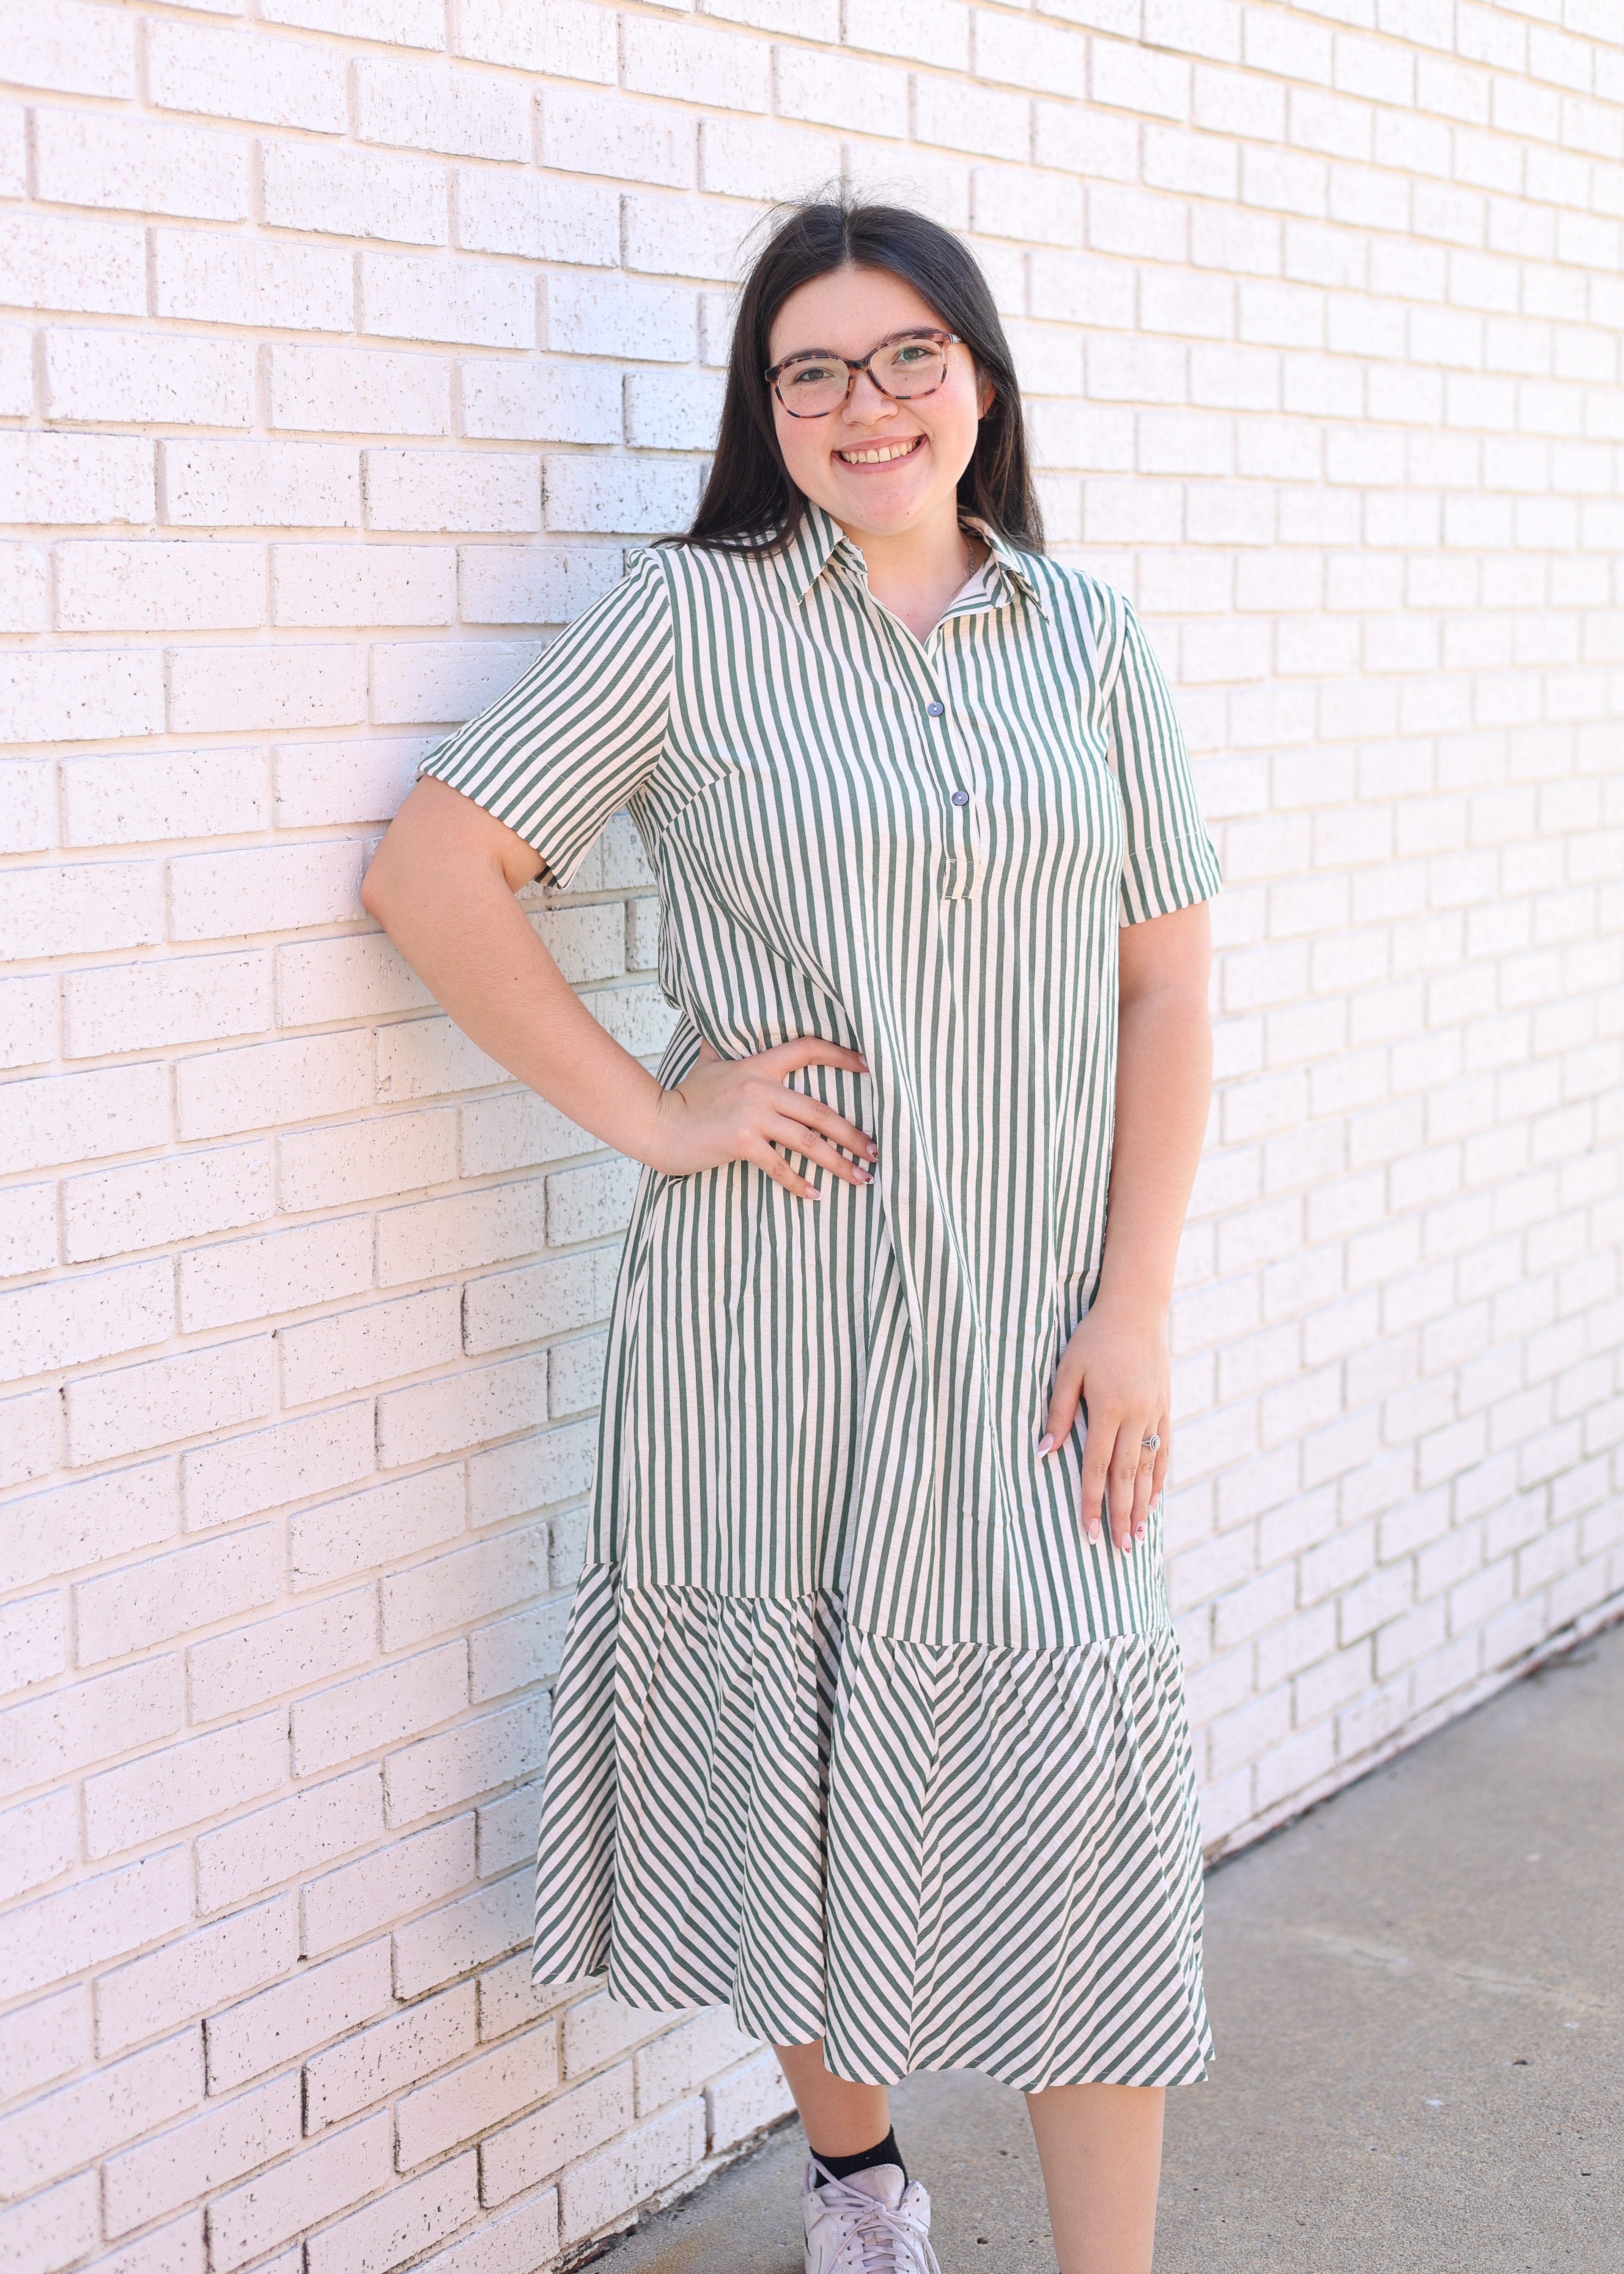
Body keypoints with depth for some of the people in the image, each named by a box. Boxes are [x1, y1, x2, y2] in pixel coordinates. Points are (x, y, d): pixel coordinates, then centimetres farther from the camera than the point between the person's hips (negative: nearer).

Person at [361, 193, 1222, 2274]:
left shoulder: (1090, 639, 7)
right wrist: (653, 1115, -10)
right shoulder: (690, 619, -2)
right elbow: (429, 875, -5)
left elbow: (1164, 987, 6)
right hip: (773, 1320, -2)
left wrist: (1135, 1307, -3)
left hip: (1032, 1323, 2)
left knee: (1087, 1809, 1)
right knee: (802, 1772, 11)